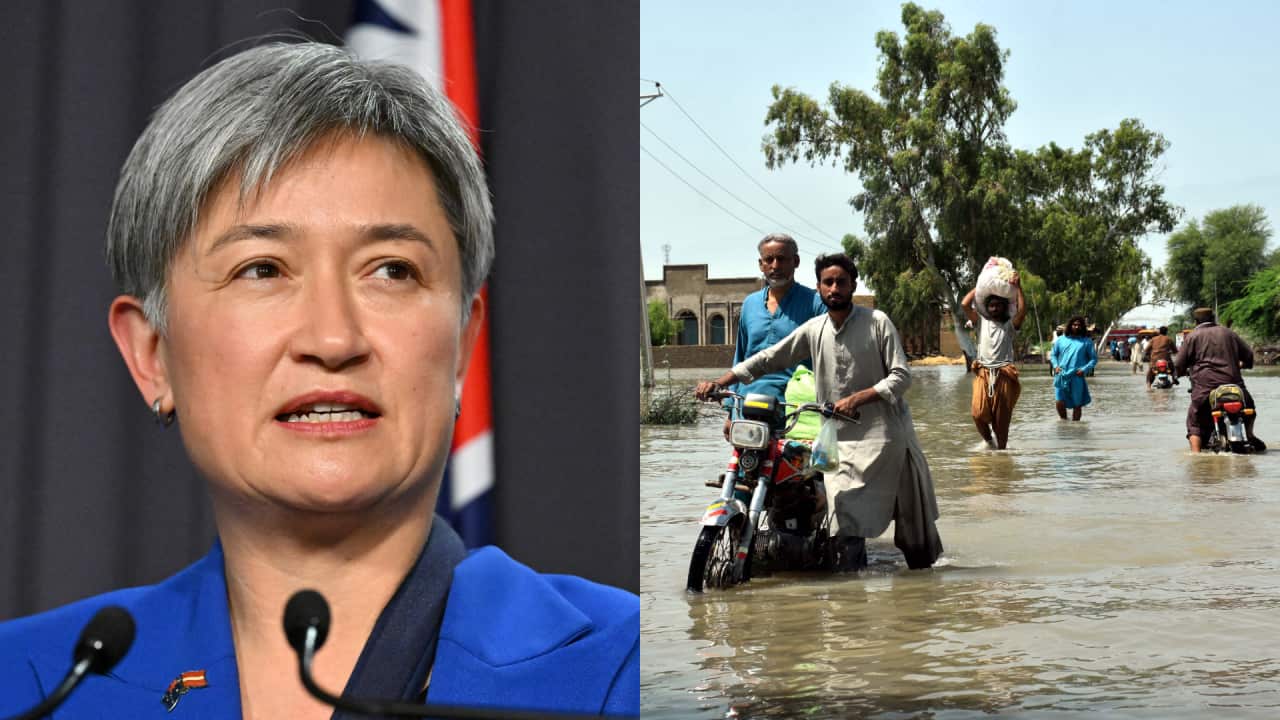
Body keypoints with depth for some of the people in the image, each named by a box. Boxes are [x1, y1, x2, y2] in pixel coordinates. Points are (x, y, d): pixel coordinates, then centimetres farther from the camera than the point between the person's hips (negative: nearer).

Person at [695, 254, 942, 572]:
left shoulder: (877, 322, -3)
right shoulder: (814, 329, 8)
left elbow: (901, 375, -6)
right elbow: (768, 358, 10)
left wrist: (858, 398, -20)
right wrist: (718, 383, 1)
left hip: (881, 432, -3)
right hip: (838, 438, 3)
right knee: (842, 522, -5)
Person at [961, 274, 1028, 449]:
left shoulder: (1009, 325, 11)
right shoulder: (981, 322, 15)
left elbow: (1023, 311, -6)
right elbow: (965, 305, 5)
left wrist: (1018, 288, -4)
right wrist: (978, 288, 13)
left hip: (1003, 374, 0)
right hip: (983, 373, 0)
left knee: (1002, 418, 0)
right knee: (978, 413, -15)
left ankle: (1001, 448, 10)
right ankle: (988, 440, 11)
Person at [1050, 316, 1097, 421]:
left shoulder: (1087, 342, 7)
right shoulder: (1061, 339, 12)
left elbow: (1094, 358, 6)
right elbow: (1053, 354, 18)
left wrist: (1085, 369, -9)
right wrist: (1055, 365, -1)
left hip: (1077, 377, -1)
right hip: (1061, 376, 1)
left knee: (1077, 404, 4)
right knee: (1059, 402, -7)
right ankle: (1064, 421, 16)